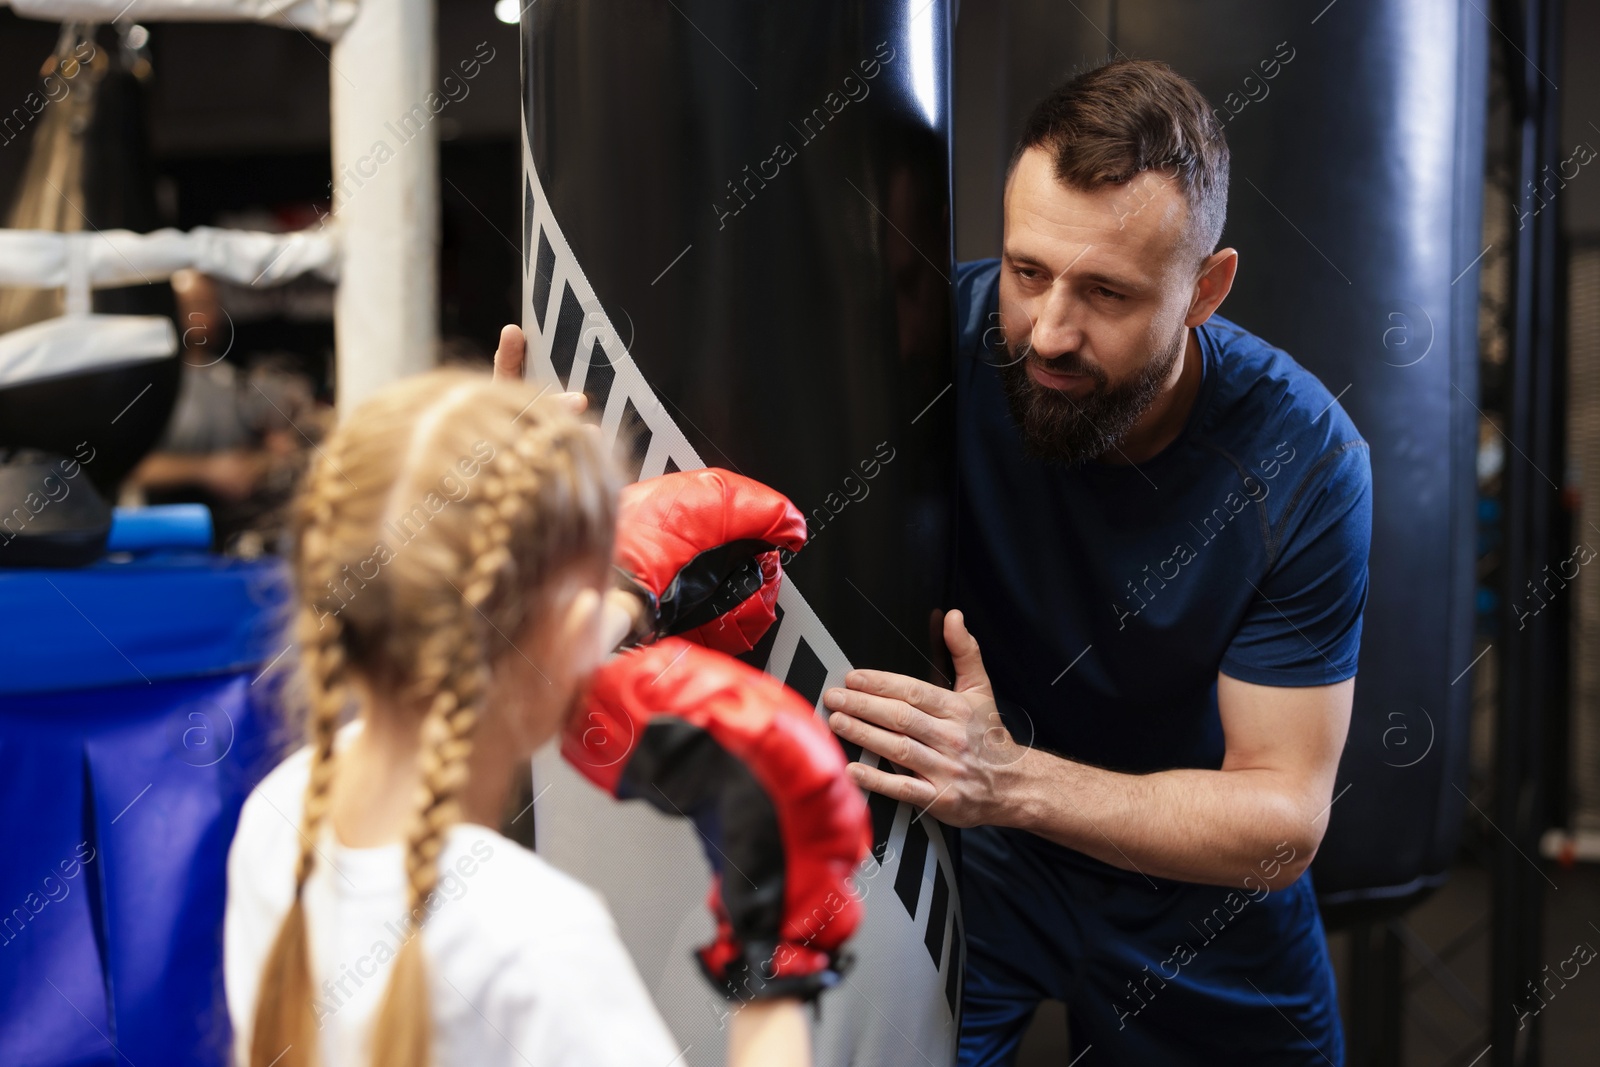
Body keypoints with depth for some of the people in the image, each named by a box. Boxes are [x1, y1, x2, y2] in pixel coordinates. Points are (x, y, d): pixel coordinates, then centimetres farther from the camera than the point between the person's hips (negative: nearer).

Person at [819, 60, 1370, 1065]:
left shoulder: (1304, 456, -24)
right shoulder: (945, 332, -24)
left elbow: (1284, 821, -24)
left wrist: (1016, 780, -39)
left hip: (1196, 879, 1)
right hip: (974, 863, 0)